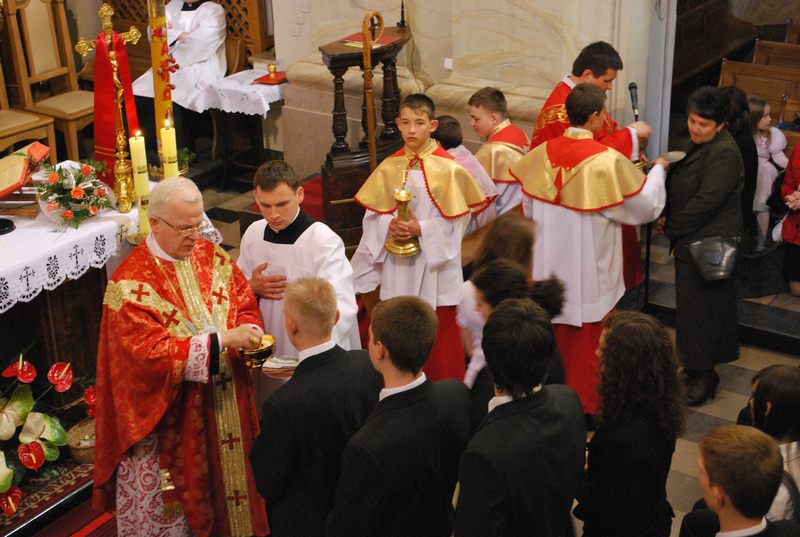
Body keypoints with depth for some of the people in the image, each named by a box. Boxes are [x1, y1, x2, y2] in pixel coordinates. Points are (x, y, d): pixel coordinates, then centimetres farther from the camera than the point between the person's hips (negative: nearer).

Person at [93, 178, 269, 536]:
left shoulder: (212, 257, 3)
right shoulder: (131, 283, -18)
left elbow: (245, 304, 9)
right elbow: (150, 352, -24)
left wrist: (248, 333, -14)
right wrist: (222, 339, -29)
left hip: (227, 407, 6)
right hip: (171, 418, -6)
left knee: (229, 477, 16)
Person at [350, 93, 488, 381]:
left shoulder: (447, 168, -8)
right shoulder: (388, 168, 3)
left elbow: (455, 220, -9)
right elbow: (373, 214, 5)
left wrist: (421, 229, -19)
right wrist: (389, 226, -14)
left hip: (435, 265, -3)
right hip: (398, 265, 4)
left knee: (439, 334, 4)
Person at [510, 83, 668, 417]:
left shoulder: (544, 153, -6)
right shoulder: (608, 161, -20)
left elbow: (529, 208, 7)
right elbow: (646, 206, -8)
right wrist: (657, 170, 10)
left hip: (549, 263, 5)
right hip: (589, 272, -5)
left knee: (554, 335, 19)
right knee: (587, 339, 9)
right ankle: (587, 404, 21)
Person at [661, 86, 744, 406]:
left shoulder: (724, 154, -21)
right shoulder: (700, 145, 11)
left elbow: (707, 200, -24)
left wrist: (671, 226, -14)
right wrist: (668, 217, 2)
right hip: (694, 240, 10)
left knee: (699, 309, -2)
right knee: (698, 306, 17)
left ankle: (703, 376, 8)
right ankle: (697, 368, 29)